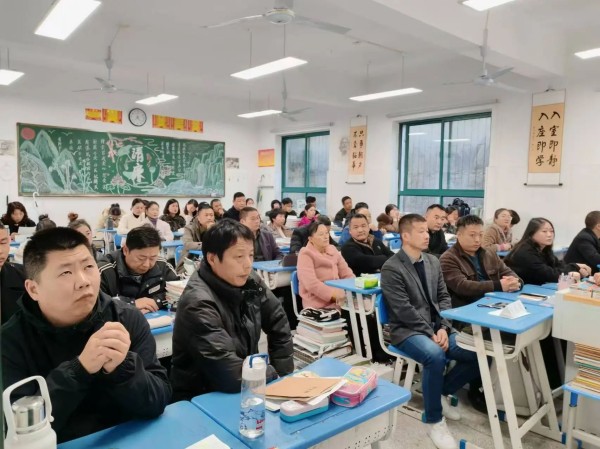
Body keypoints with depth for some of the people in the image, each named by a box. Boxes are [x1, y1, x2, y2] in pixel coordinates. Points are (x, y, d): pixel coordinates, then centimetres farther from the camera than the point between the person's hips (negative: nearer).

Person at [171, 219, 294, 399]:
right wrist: (276, 375, -12)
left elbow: (278, 324, 7)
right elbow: (232, 376, -28)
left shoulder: (250, 281, -5)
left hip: (244, 390, 6)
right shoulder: (199, 304, -26)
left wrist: (285, 375, 0)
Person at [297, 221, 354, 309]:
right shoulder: (305, 254, -7)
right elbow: (311, 283, -20)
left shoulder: (333, 249, 13)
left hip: (338, 297, 7)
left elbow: (346, 274, 14)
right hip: (318, 304, -7)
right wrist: (333, 294, -28)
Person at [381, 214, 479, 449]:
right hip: (407, 330, -7)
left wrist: (443, 328, -7)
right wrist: (430, 333, -18)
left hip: (436, 327, 7)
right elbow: (404, 310, -16)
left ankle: (441, 392, 14)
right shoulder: (391, 268, -12)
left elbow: (444, 297, 9)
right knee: (435, 355, -35)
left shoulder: (433, 261, 9)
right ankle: (434, 421, -13)